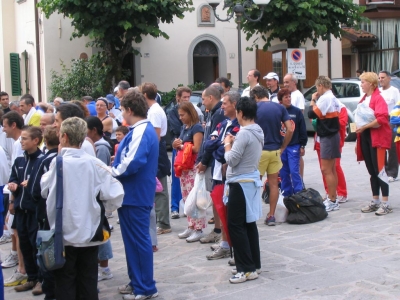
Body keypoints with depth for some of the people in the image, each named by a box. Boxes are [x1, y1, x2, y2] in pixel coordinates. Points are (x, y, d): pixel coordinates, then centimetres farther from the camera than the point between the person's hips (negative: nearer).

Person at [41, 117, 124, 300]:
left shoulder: (58, 163, -15)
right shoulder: (94, 163, -10)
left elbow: (44, 190, 1)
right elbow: (116, 194, -11)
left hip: (64, 235, -2)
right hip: (90, 234, 2)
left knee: (65, 285, 10)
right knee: (88, 284, 13)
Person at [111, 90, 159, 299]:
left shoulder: (141, 131, -20)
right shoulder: (141, 129, 12)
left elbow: (133, 163, -28)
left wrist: (112, 172, -13)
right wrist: (118, 160, 5)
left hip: (135, 195, -10)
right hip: (133, 194, 10)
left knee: (139, 240, -1)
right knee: (133, 239, 18)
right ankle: (136, 282, 30)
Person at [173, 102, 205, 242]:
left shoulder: (197, 128, -9)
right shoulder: (184, 128, 15)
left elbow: (196, 148, -16)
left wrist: (181, 145, -7)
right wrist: (176, 145, -1)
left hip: (193, 167, -9)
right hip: (183, 167, 9)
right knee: (187, 199, 12)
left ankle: (198, 229, -3)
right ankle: (191, 227, 19)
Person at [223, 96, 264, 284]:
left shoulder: (244, 133, -20)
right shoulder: (258, 132, 9)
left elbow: (232, 160, -18)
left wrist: (227, 144, -3)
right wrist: (235, 143, 10)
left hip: (241, 183, -10)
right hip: (251, 180, 10)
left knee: (236, 225, -5)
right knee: (249, 223, 14)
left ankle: (247, 269, -4)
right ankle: (254, 264, 21)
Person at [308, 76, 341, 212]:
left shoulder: (325, 98, -17)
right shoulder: (333, 98, 14)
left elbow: (312, 114, -19)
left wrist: (313, 100, -5)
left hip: (328, 137, -10)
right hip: (333, 135, 10)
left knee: (326, 170, -8)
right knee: (331, 169, 16)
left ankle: (332, 201, -6)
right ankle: (332, 198, 23)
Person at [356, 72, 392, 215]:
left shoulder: (378, 99, -10)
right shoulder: (363, 99, 16)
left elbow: (381, 119, -23)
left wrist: (364, 127, -19)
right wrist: (358, 136, 13)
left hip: (377, 138, -8)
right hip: (365, 137, 8)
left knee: (379, 170, -6)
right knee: (372, 171, 12)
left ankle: (386, 204, -2)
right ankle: (375, 202, 19)